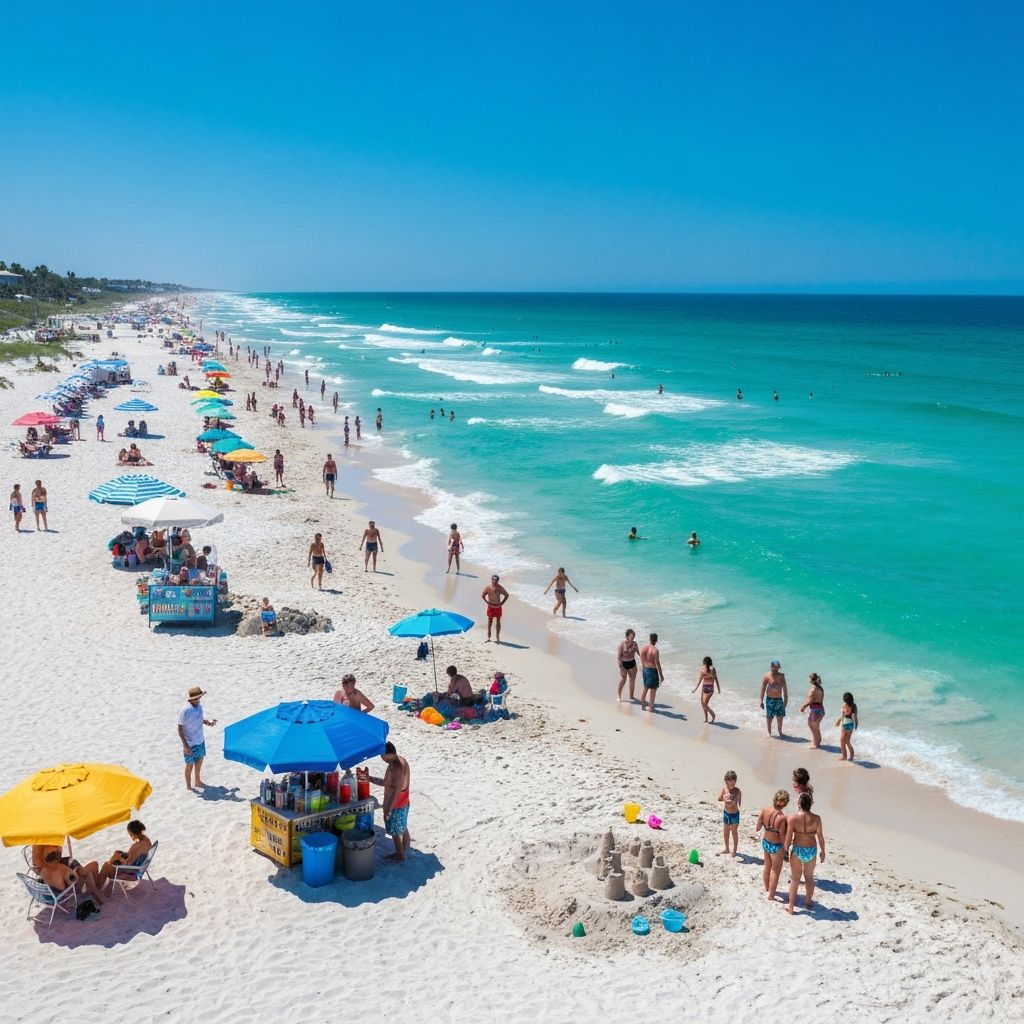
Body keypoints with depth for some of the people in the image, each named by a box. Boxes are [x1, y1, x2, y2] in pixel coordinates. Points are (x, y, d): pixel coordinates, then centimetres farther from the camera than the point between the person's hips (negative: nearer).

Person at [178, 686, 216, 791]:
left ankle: (198, 782, 44)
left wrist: (208, 721, -8)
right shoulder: (184, 711, -27)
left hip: (200, 741, 7)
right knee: (190, 765, 10)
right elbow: (180, 729, -20)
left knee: (199, 761, 23)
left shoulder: (199, 706, -5)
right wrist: (185, 745, -20)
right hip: (190, 744, -7)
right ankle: (188, 787, 29)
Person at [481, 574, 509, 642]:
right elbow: (482, 595, 3)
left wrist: (502, 603, -5)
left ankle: (497, 638, 13)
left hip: (498, 607, 0)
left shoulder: (500, 588, -10)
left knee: (498, 621, 4)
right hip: (490, 606, 0)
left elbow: (506, 595, 1)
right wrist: (487, 602, -4)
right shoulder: (488, 587, -10)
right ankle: (488, 638, 12)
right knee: (489, 621, 5)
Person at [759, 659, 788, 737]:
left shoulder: (781, 675, 2)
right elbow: (763, 688, -6)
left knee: (780, 717, 6)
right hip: (770, 699, -3)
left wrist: (786, 698, 11)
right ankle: (769, 733, 17)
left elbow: (784, 688, 11)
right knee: (769, 718, 3)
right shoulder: (767, 675, -9)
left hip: (779, 699, 3)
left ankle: (780, 732, 23)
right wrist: (761, 701, -8)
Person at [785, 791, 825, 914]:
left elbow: (789, 837, -12)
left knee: (795, 879, 14)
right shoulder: (816, 819, -14)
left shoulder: (792, 818, -18)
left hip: (797, 850, -1)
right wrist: (822, 851, 10)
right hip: (812, 850, 1)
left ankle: (791, 906, 22)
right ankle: (808, 902, 39)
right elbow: (820, 837, -6)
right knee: (809, 877, 23)